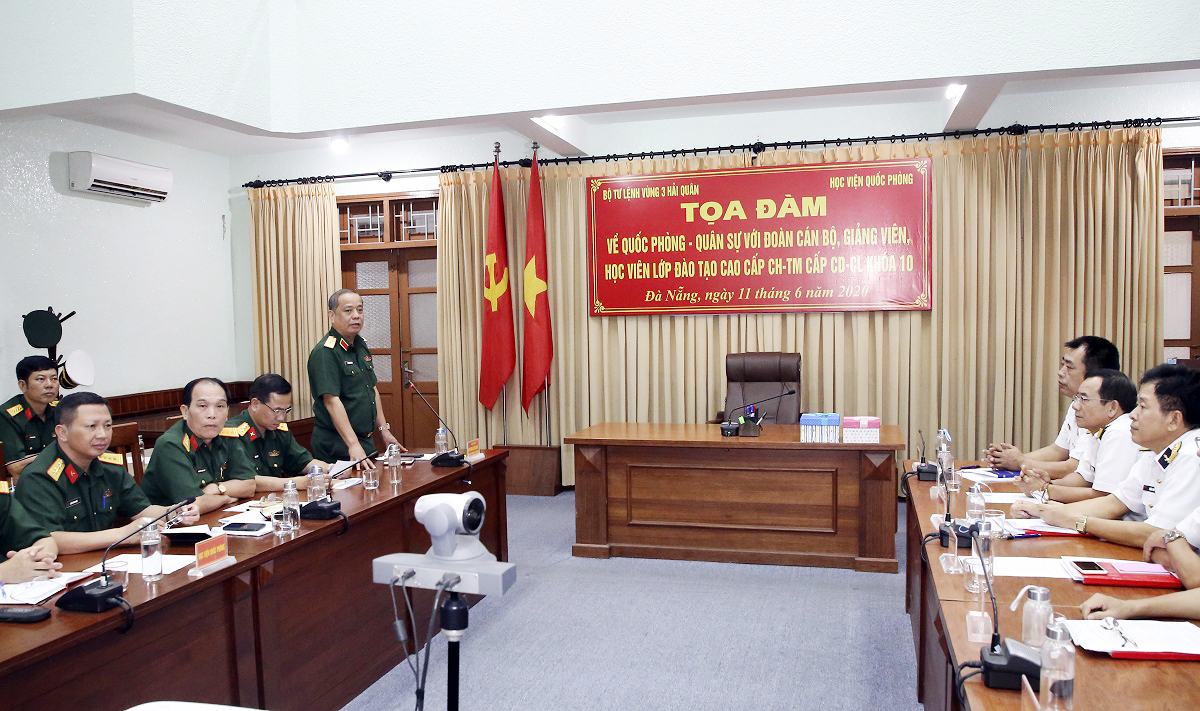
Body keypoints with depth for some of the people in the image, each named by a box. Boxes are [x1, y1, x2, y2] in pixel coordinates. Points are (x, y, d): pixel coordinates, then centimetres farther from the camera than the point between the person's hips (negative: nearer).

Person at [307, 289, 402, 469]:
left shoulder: (361, 346, 11)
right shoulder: (325, 353, -17)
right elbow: (332, 401, -25)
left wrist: (384, 430, 13)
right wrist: (354, 445, -30)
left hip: (366, 440, 9)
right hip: (337, 445, -9)